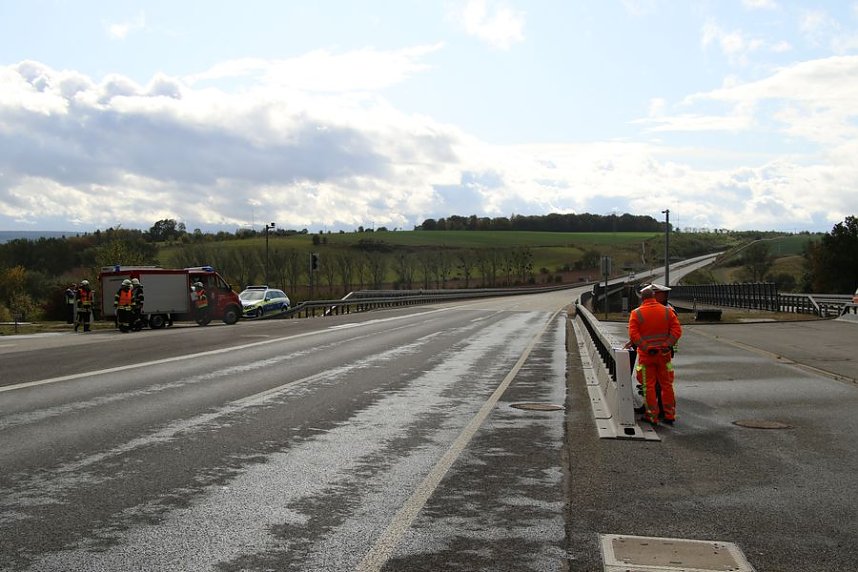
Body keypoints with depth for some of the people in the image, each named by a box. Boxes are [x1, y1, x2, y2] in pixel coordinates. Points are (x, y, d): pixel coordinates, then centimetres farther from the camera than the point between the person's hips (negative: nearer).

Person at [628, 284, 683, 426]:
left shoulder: (636, 313, -7)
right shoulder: (667, 311, 0)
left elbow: (633, 335, -16)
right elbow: (677, 330, -6)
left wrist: (646, 347, -14)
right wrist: (667, 345, -8)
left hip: (646, 355, -2)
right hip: (664, 354, 2)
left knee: (649, 386, 6)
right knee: (667, 384, 12)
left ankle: (652, 416, 9)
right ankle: (669, 415, 17)